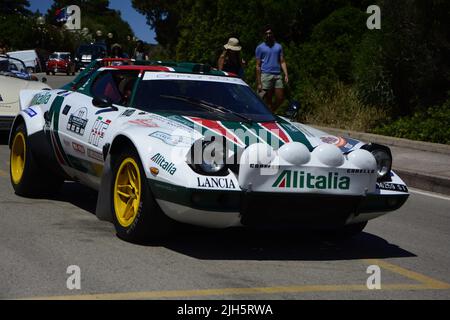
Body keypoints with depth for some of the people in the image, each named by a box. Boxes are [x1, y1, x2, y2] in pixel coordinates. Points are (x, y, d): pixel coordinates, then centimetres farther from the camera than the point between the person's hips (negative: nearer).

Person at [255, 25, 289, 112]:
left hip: (277, 75, 4)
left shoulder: (278, 46, 16)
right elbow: (258, 66, 2)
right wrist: (259, 83, -4)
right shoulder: (260, 48, 6)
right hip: (266, 75, -4)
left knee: (280, 99, 1)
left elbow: (282, 62, 15)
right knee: (268, 101, -3)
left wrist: (286, 75, -1)